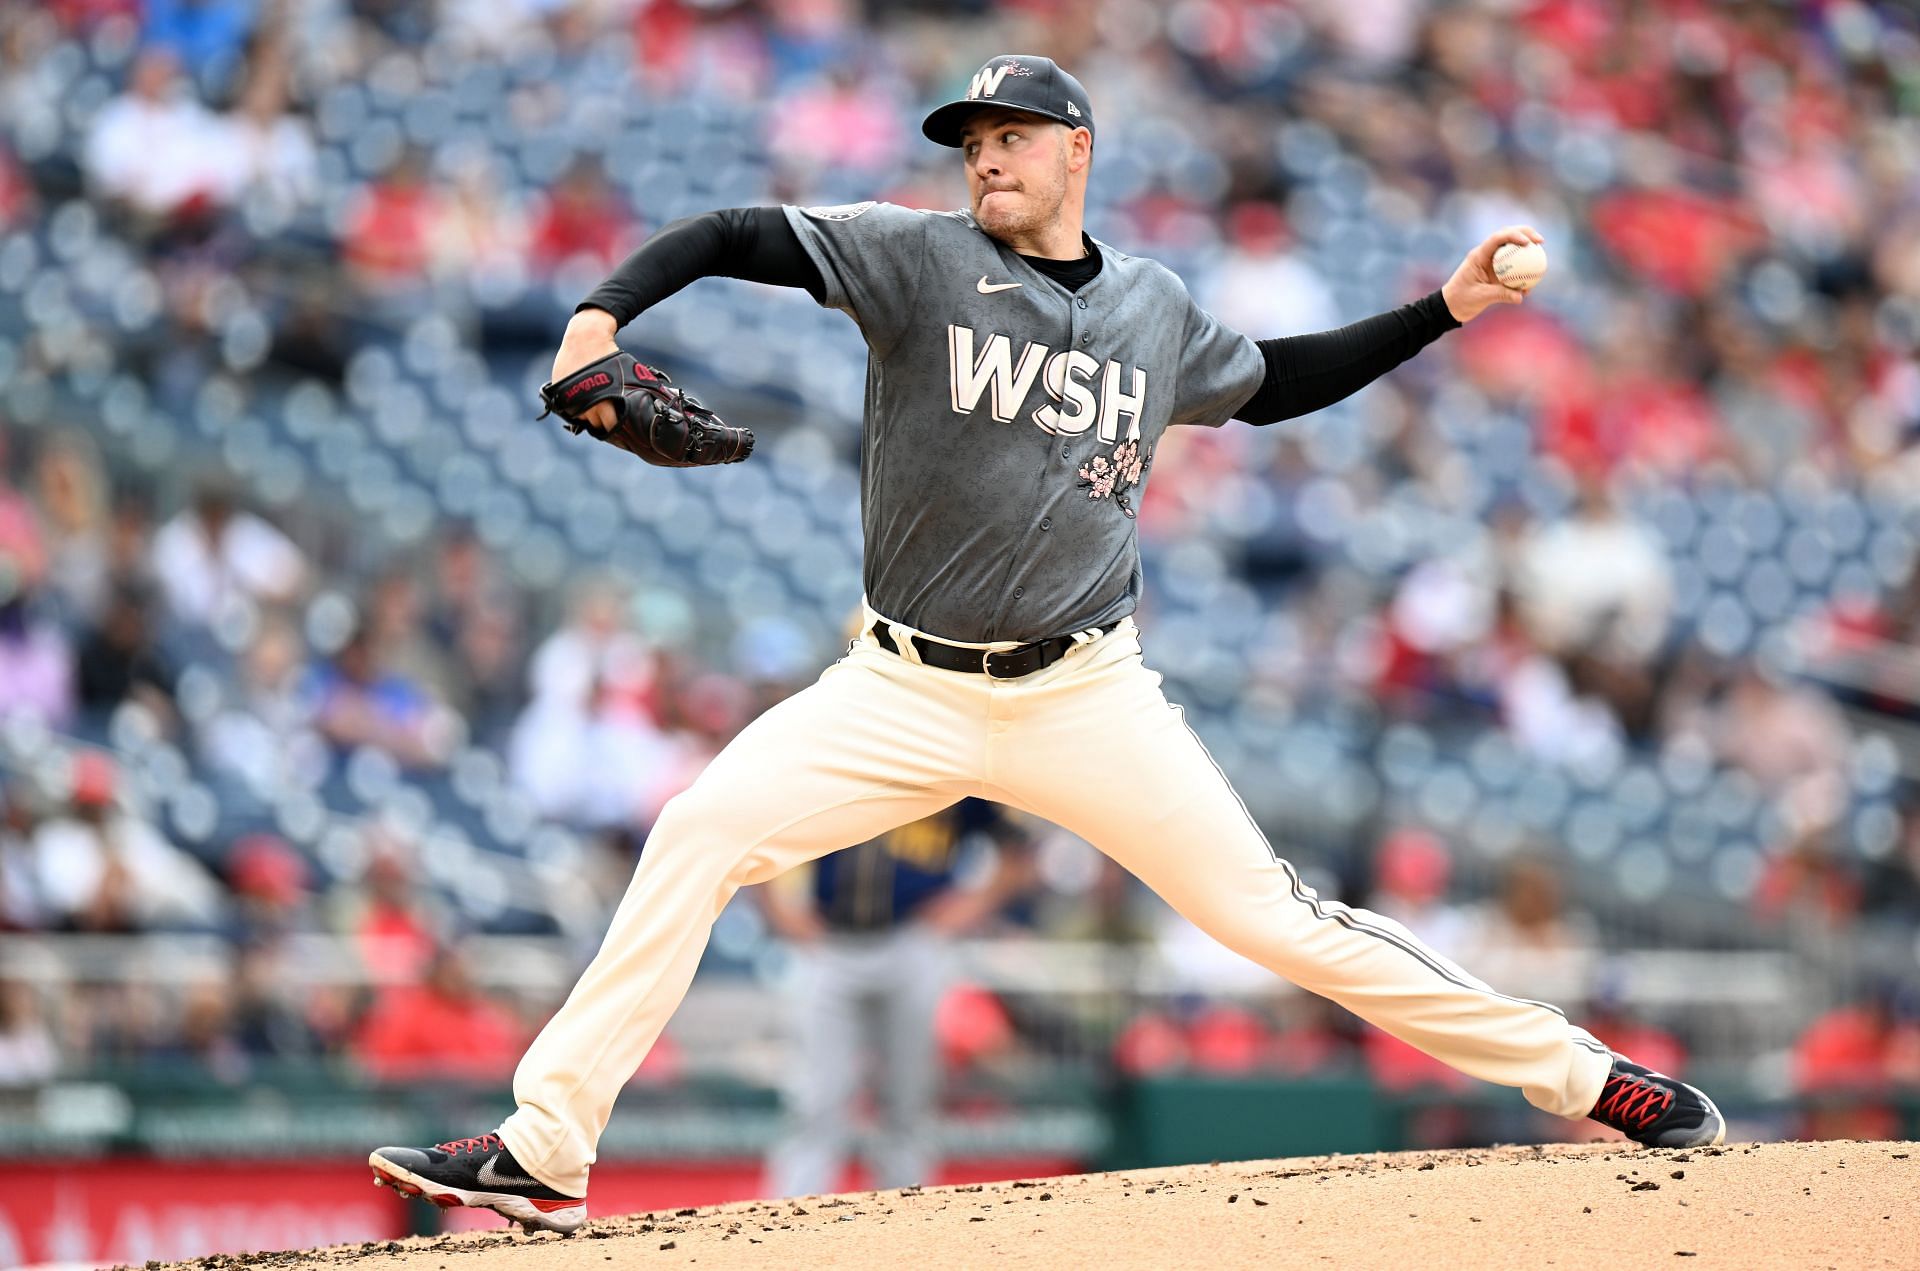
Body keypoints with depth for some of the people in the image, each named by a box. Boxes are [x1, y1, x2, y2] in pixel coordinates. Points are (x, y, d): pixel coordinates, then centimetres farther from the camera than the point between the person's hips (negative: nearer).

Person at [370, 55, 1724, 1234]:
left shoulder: (1157, 309, 8)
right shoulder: (921, 258, -2)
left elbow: (1273, 381, 27)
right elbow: (735, 236, -12)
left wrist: (1445, 310, 20)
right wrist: (602, 314, -30)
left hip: (1088, 696, 1)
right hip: (905, 691, 0)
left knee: (1274, 916, -4)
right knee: (702, 832, -16)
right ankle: (544, 1156, -12)